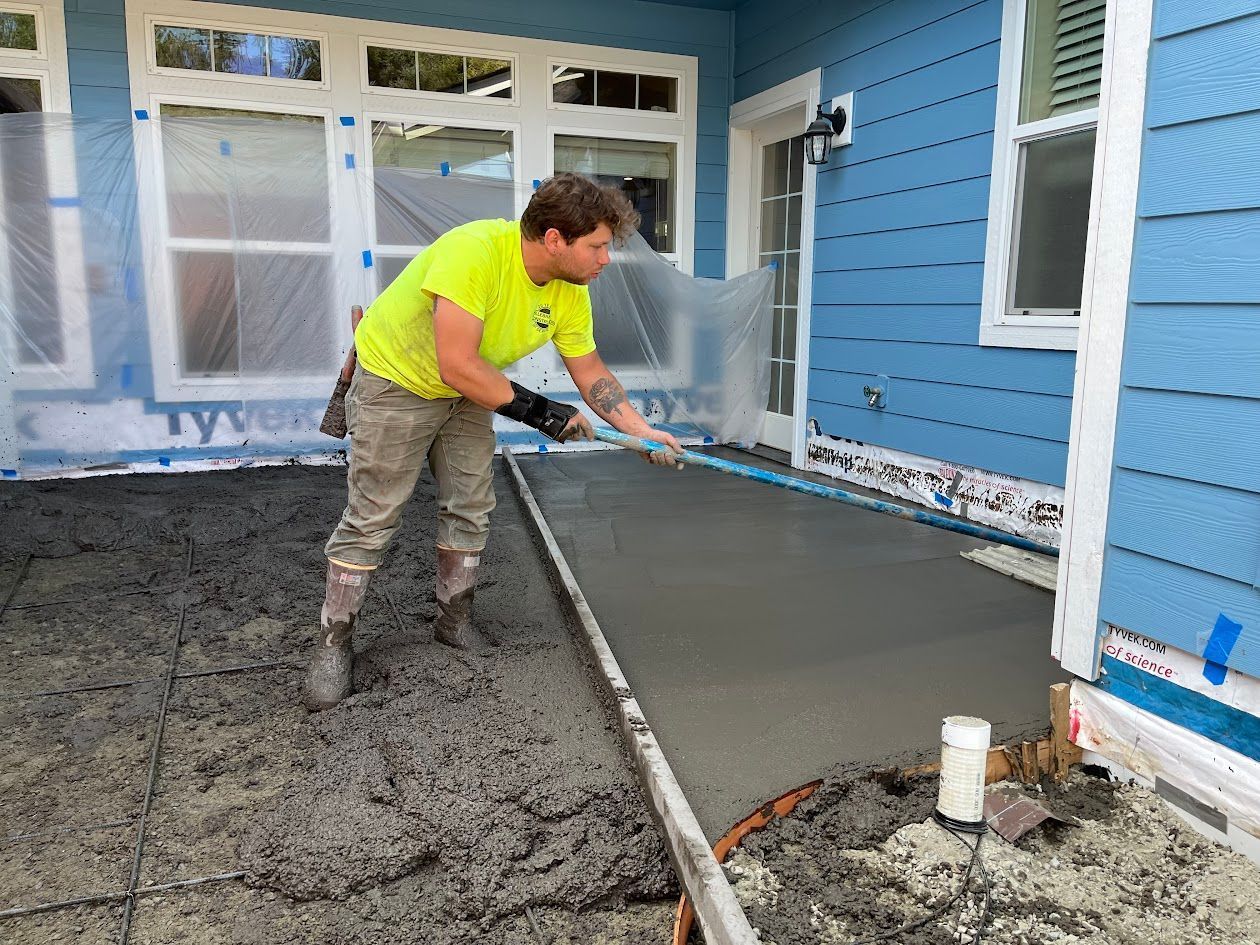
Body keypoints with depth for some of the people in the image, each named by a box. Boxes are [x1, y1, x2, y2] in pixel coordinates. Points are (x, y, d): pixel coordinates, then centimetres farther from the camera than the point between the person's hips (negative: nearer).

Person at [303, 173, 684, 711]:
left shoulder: (571, 292, -12)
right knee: (371, 520, -3)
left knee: (472, 509, 8)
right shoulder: (474, 252, -36)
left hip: (466, 392, 7)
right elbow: (458, 367, -38)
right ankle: (333, 644, 11)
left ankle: (454, 623, 26)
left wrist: (643, 431, -9)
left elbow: (590, 372, 0)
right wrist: (537, 411, -29)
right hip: (395, 380, -7)